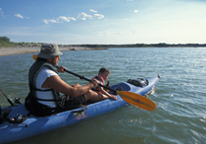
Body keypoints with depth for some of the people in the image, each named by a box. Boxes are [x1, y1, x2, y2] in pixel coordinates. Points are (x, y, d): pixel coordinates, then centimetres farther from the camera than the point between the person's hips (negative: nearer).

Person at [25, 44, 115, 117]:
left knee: (77, 86, 15)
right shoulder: (49, 76, -34)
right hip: (51, 110, -9)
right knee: (89, 93, -3)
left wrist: (56, 71, 25)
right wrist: (91, 84, -22)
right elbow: (73, 92, -35)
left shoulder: (36, 66, -2)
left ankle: (99, 95, 34)